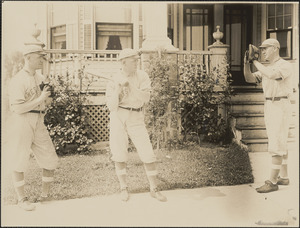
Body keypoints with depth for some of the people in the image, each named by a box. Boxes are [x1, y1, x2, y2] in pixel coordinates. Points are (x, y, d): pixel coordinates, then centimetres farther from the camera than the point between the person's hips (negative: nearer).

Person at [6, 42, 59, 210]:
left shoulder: (40, 78, 13)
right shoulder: (18, 80, -12)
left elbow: (47, 101, 24)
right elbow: (18, 108, -20)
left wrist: (47, 98, 3)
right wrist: (40, 99, -17)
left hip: (39, 124, 7)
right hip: (22, 123, -7)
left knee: (50, 160, 7)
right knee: (19, 163, 4)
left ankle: (45, 194, 25)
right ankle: (22, 198, 19)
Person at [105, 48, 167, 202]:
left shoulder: (142, 76, 1)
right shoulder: (114, 81, 0)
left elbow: (146, 97, -13)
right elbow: (111, 106, -6)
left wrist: (131, 87, -22)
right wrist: (118, 89, -19)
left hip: (136, 118, 0)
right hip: (118, 116, 0)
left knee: (147, 153, -4)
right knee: (119, 153, 3)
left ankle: (154, 189, 7)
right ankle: (123, 188, 19)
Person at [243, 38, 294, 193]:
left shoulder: (285, 66, -12)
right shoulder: (267, 68, 15)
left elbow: (271, 75, -32)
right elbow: (250, 79, 7)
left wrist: (255, 61, -21)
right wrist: (246, 63, -9)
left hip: (281, 107, -9)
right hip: (269, 106, 9)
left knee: (276, 145, -9)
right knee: (280, 143, 13)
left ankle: (272, 182, -7)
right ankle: (283, 177, 22)